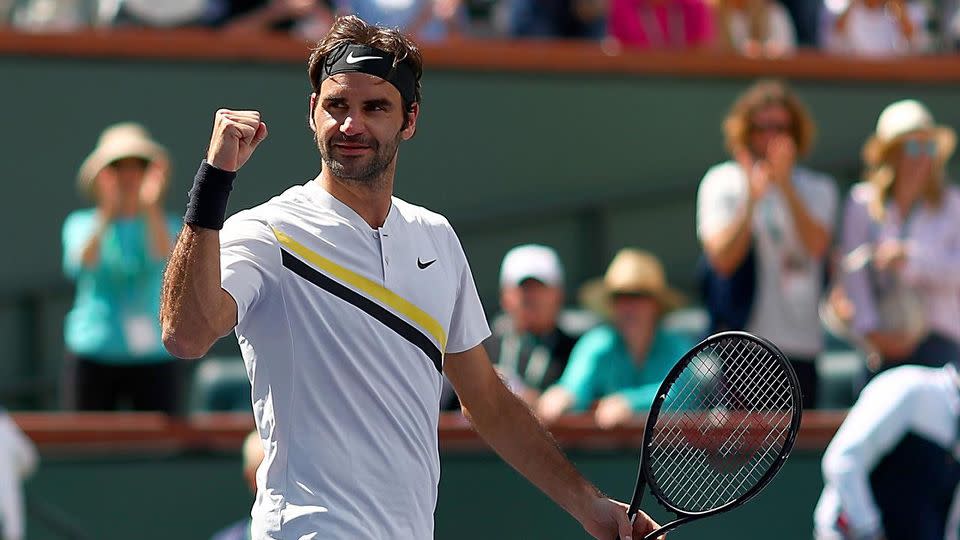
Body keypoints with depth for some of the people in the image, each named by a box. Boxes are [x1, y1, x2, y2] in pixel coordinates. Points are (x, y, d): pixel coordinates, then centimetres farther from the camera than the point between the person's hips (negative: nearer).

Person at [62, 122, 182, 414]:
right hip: (93, 355, -1)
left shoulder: (165, 224, 7)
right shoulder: (80, 223, 5)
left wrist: (151, 209, -34)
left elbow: (163, 255, -16)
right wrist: (106, 214, -32)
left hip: (153, 357, 1)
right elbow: (82, 263, -16)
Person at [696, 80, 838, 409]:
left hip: (802, 344, 3)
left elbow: (817, 245, -8)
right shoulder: (722, 182, 5)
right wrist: (752, 198, -18)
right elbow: (722, 258, -8)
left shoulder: (818, 188, 13)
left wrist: (785, 185, -17)